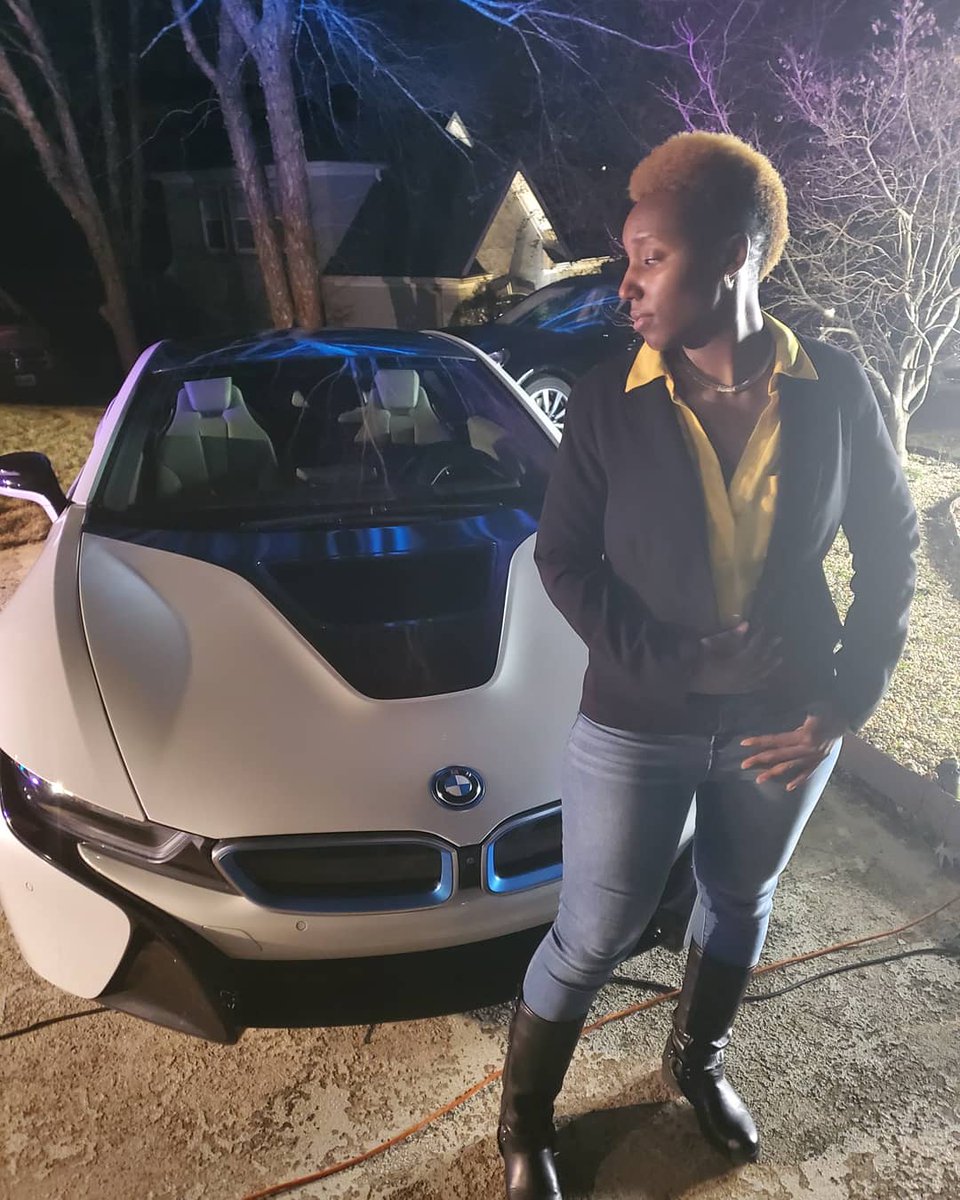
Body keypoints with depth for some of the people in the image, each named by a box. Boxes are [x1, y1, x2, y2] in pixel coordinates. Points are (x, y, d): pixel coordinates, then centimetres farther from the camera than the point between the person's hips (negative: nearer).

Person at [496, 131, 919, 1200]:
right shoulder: (608, 401, -11)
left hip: (783, 724, 3)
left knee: (741, 903, 24)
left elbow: (889, 544, 0)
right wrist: (676, 663, -19)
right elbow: (565, 559, -9)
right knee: (593, 939, 10)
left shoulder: (834, 390, -8)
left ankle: (696, 1063, 56)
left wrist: (846, 702, -6)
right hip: (638, 727, -2)